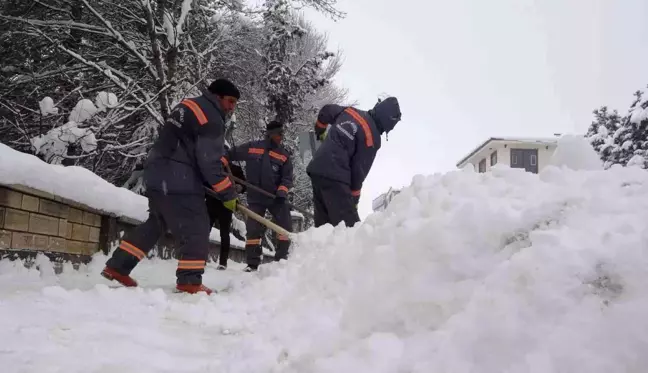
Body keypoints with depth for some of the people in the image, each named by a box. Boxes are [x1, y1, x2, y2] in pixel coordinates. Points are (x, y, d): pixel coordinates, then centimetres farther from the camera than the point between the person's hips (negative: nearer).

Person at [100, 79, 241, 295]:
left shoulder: (188, 106, 19)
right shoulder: (211, 119, -11)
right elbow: (209, 161, -16)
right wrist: (227, 193, -10)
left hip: (159, 174, 10)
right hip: (178, 180, -10)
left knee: (157, 224, 19)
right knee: (195, 228, -4)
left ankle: (117, 267, 22)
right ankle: (189, 282, -3)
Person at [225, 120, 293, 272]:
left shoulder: (284, 155, 0)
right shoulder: (251, 147, -3)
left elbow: (288, 178, -2)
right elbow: (230, 155, 7)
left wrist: (282, 192, -18)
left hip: (276, 197, 1)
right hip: (256, 197, -1)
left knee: (285, 227, -5)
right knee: (253, 229, -1)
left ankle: (281, 259, 7)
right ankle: (252, 263, 8)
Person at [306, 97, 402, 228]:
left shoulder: (350, 111, 12)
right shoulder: (372, 137, -9)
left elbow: (326, 110, 28)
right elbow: (359, 170, -7)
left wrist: (320, 132, 45)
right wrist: (354, 199, 4)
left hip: (316, 169, 9)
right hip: (333, 175, -9)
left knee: (323, 224, 13)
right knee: (349, 225, -13)